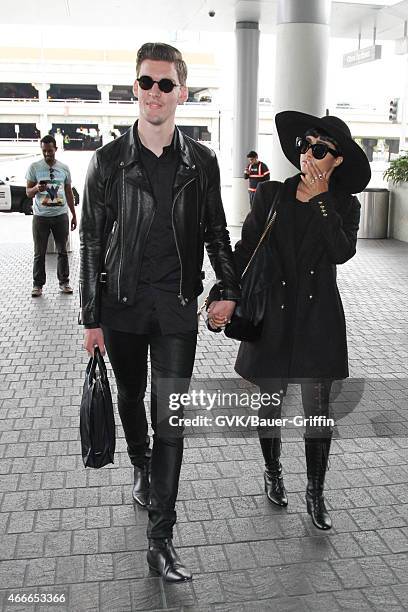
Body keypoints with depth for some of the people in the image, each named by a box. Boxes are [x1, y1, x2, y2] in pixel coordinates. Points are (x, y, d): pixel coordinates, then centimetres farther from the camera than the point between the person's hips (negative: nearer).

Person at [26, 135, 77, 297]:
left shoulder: (64, 168, 7)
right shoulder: (34, 167, -1)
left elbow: (69, 192, 13)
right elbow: (28, 192, 0)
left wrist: (74, 215, 11)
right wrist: (37, 188, -23)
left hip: (61, 215, 2)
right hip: (40, 216, -2)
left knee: (62, 251, 8)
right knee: (39, 253, 3)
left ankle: (64, 282, 18)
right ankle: (38, 285, 10)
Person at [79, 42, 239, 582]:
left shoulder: (202, 163, 1)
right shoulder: (109, 160, -2)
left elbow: (215, 232, 11)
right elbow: (92, 241, -1)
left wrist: (229, 290, 1)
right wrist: (92, 317, -3)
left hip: (178, 307, 0)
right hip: (122, 303, 1)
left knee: (170, 415, -2)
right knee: (131, 398, 18)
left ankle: (161, 540, 6)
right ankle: (141, 468, 48)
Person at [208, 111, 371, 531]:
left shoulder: (344, 205, 2)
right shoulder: (271, 195, 2)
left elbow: (342, 251, -16)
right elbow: (244, 250, -1)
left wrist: (320, 197, -14)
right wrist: (221, 297, -11)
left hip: (318, 319, 0)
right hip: (272, 316, 1)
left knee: (317, 409, 4)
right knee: (270, 401, 13)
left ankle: (315, 493, 22)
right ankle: (272, 472, 38)